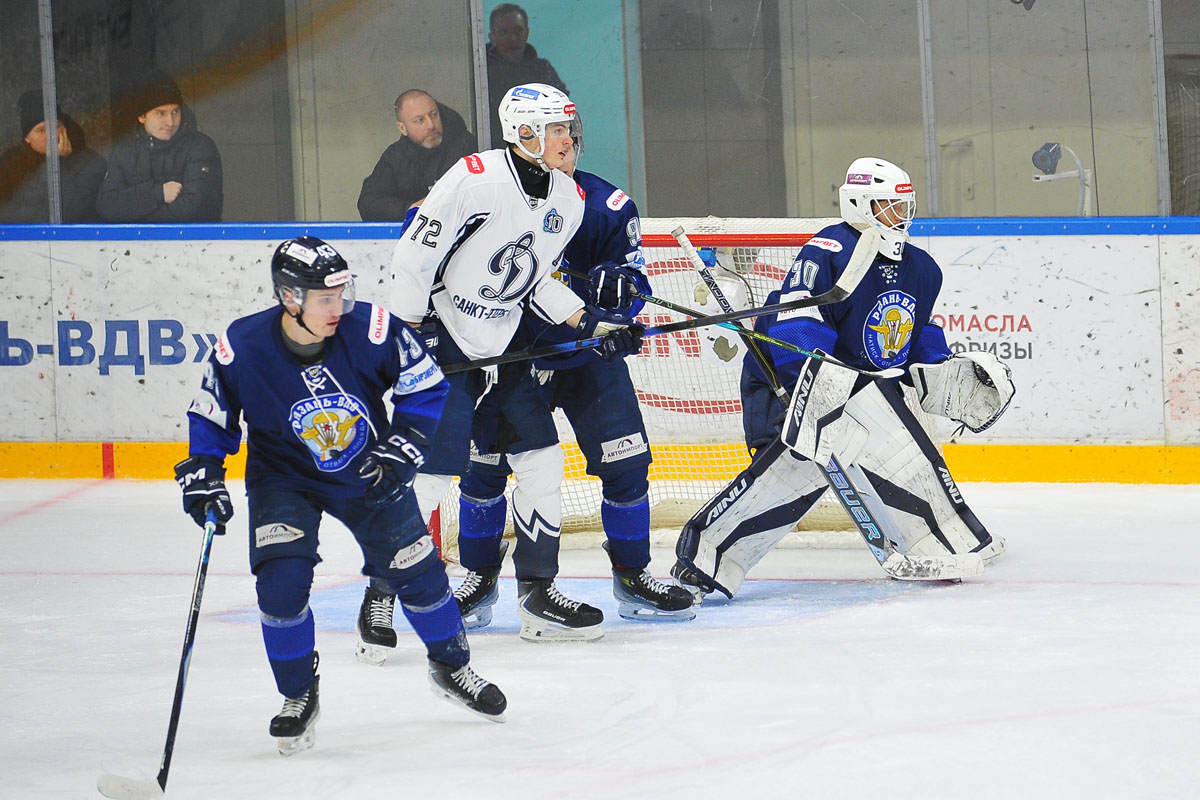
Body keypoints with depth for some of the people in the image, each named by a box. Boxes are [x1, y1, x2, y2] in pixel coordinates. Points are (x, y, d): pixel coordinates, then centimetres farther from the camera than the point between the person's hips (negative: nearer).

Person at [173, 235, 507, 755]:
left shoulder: (371, 330, -25)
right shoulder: (241, 350, -25)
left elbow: (426, 387, -10)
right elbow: (210, 416, -7)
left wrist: (402, 447, -19)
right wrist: (202, 475, -17)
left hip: (368, 473, 1)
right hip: (284, 480, -1)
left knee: (415, 570, 5)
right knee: (282, 580, -19)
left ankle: (451, 668, 32)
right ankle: (299, 695, 4)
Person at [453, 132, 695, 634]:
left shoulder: (607, 207, -12)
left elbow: (633, 281, -10)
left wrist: (618, 282, -31)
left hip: (586, 350, 0)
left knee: (625, 460, -7)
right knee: (484, 460, -7)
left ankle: (632, 578, 11)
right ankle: (479, 582, 9)